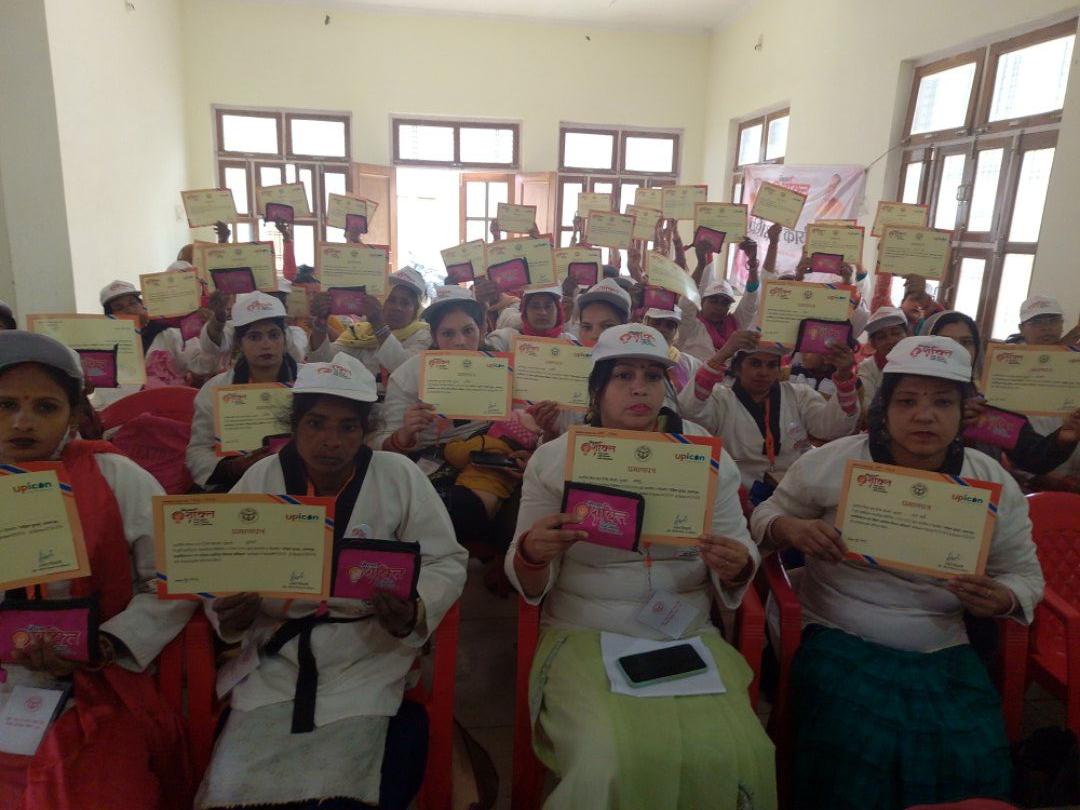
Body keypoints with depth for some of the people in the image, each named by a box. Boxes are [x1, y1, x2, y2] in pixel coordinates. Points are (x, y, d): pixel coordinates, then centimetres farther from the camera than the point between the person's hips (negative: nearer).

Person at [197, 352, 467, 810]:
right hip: (274, 665, 2)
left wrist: (415, 612, -21)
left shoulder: (400, 477, -6)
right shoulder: (260, 479, 0)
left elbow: (445, 562, -2)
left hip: (366, 665, -2)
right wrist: (228, 614, -16)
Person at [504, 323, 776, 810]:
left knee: (733, 756, -20)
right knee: (609, 763, -25)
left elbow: (741, 555, 6)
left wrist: (735, 566, -18)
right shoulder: (553, 459, 1)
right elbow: (528, 584, 1)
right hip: (585, 637, -1)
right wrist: (533, 551, -22)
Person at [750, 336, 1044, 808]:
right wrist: (789, 528, -19)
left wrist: (1002, 600, -13)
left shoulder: (996, 484, 2)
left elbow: (1025, 574, 12)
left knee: (973, 761, -19)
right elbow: (766, 515, 6)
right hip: (840, 641, -3)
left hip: (943, 653, 3)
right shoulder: (831, 462, -6)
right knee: (860, 753, -26)